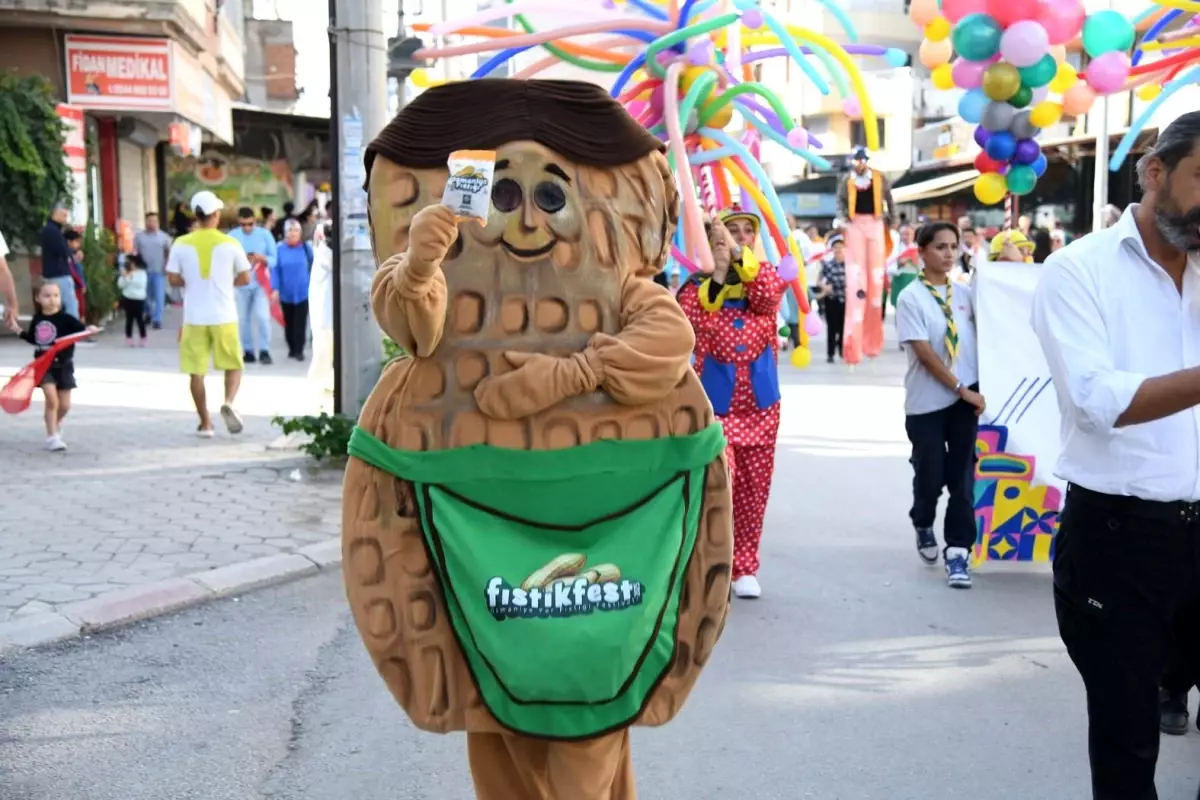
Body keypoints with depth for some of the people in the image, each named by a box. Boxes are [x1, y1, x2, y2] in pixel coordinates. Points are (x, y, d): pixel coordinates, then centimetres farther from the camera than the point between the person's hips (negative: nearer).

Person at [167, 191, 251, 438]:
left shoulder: (181, 244, -1)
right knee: (233, 365, 13)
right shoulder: (230, 243, -3)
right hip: (224, 316, -1)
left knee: (197, 371, 8)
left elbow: (173, 279, 0)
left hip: (194, 317, 1)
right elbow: (244, 278, 1)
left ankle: (205, 423, 11)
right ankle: (228, 402, -13)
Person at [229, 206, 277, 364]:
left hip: (261, 283, -2)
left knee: (262, 316, -13)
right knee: (243, 319, 6)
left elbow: (274, 259, -1)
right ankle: (248, 351, 16)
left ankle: (264, 351, -5)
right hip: (241, 284, 2)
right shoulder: (232, 236, 1)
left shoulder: (264, 234, 0)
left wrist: (262, 258, -20)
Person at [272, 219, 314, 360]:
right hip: (286, 293, 1)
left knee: (300, 323, -2)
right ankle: (292, 349, 25)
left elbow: (313, 268, 6)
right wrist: (275, 289, -10)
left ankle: (299, 350, 4)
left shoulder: (306, 247, -2)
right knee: (288, 322, 12)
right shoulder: (280, 249, -3)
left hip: (302, 292, -1)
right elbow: (275, 270, -4)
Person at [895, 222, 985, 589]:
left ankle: (958, 552, 9)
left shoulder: (964, 293, 6)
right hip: (927, 403, -3)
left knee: (962, 478, 1)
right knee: (930, 477, 6)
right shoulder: (911, 298, -7)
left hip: (966, 399, 3)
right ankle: (923, 527, 36)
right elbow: (924, 353, -12)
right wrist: (961, 389, -13)